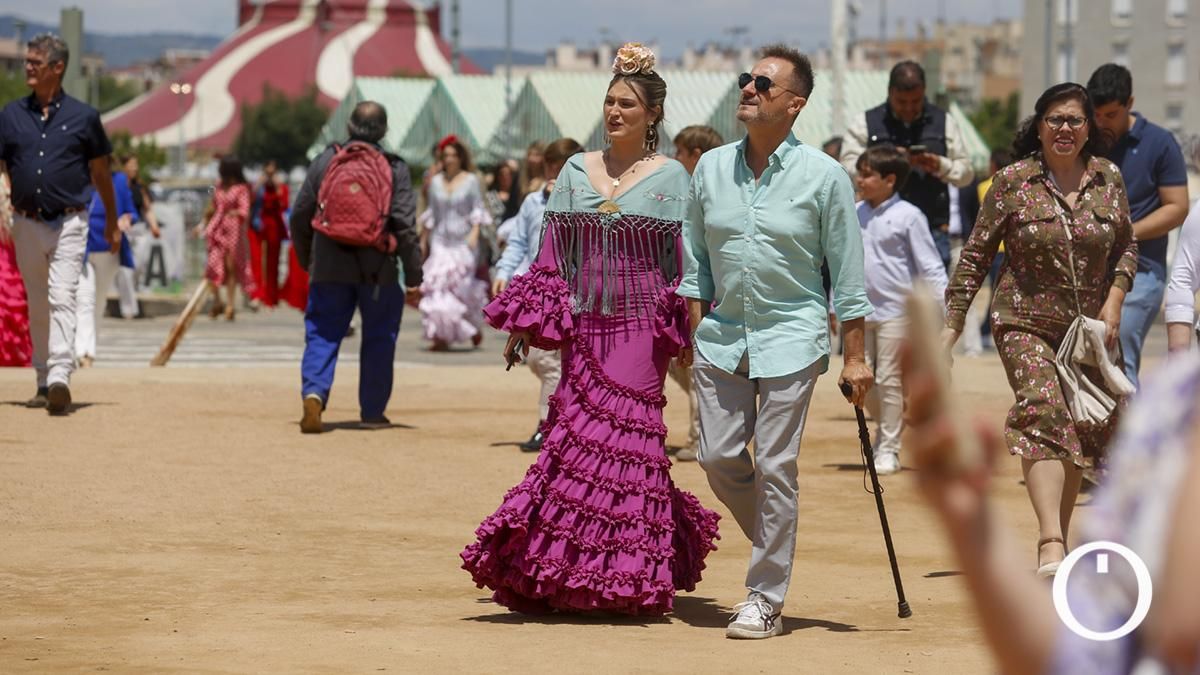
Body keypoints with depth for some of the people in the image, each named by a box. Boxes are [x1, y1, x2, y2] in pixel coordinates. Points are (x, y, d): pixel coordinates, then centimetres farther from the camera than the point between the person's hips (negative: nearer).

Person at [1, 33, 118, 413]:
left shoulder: (83, 117, 1)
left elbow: (100, 172, 10)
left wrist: (112, 222, 15)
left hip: (69, 224, -3)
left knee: (62, 299, -16)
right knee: (36, 307, 11)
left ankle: (60, 379, -26)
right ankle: (44, 382, 19)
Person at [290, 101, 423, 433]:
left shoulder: (325, 161, 3)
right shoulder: (394, 169, -3)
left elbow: (300, 217, 8)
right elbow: (406, 227, -7)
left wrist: (306, 261, 23)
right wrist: (414, 278, -1)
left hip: (330, 266, 1)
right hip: (377, 268, -1)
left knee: (322, 334, 6)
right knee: (378, 340, 12)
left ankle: (314, 392, -18)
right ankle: (372, 412, 16)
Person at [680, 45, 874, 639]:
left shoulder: (823, 177, -5)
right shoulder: (711, 169, 6)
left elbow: (847, 274, -2)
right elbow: (696, 264, 13)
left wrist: (854, 357, -4)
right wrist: (694, 334, 8)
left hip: (792, 336, -4)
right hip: (723, 335, 4)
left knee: (774, 466, -5)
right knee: (718, 457, 2)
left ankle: (764, 600, 2)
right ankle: (776, 543, 28)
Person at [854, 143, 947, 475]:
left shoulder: (908, 217, -8)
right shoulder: (854, 215, 8)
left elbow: (929, 265, -8)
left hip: (895, 309, -5)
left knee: (889, 379, -2)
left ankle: (888, 449, 7)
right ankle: (885, 423, 32)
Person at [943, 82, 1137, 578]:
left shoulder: (1108, 178, 4)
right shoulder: (1013, 182, -4)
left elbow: (1126, 246, 15)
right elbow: (976, 255, 0)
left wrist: (1114, 300, -1)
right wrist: (952, 323, -3)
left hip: (1089, 329, 4)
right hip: (1025, 324, -4)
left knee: (1084, 434, 7)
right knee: (1044, 411, -24)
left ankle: (1059, 544, 23)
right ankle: (1051, 546, -36)